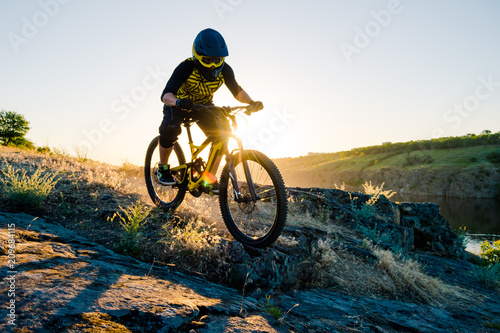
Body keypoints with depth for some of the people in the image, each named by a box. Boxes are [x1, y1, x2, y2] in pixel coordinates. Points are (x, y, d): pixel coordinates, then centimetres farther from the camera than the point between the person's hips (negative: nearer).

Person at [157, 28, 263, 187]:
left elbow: (237, 91, -8)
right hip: (179, 104, -3)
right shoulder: (186, 67, -32)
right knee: (170, 129, -32)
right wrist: (178, 102, -62)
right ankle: (163, 168, -7)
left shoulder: (224, 69, -21)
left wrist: (251, 102, -27)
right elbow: (166, 95, -39)